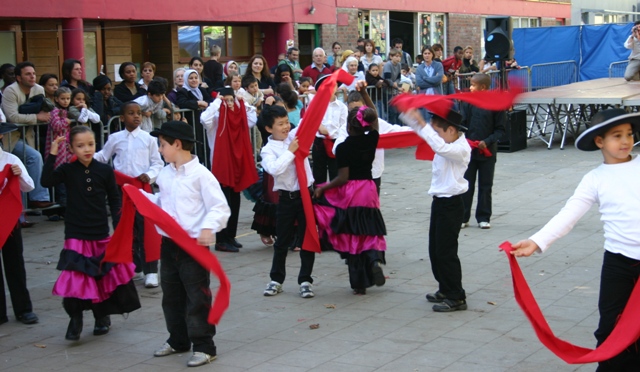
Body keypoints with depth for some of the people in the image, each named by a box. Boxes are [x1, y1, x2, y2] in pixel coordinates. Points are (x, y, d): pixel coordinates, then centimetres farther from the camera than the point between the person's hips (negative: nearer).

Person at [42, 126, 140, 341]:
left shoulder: (105, 171, -1)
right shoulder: (67, 170, -2)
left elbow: (114, 201, 5)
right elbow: (46, 181, -19)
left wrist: (119, 229, 1)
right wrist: (52, 154, -21)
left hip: (101, 234, 1)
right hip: (76, 236, -1)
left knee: (103, 276, 9)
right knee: (75, 278, -10)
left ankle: (102, 317, 28)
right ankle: (75, 319, 5)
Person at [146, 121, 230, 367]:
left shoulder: (200, 174, -14)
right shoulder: (164, 175, 7)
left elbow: (220, 207, -16)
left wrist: (208, 228, -30)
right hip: (168, 243, 7)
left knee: (197, 297, 0)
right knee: (171, 295, 17)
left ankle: (204, 347, 9)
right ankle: (178, 340, 32)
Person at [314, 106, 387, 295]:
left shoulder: (343, 148, -14)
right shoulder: (371, 140, -1)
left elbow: (343, 178, -16)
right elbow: (374, 117, 15)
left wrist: (322, 189, -5)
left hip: (349, 194, -3)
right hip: (368, 192, 4)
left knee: (352, 237, 5)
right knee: (369, 233, 14)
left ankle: (359, 283, 8)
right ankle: (374, 260, -17)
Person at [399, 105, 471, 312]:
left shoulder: (461, 149, -18)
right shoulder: (447, 145, 9)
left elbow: (440, 147, -39)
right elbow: (423, 133, 13)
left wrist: (422, 124, -39)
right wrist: (408, 115, -2)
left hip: (451, 204, -10)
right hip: (440, 201, 10)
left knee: (446, 251, -6)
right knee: (435, 249, 15)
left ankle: (456, 298, 2)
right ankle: (445, 290, 27)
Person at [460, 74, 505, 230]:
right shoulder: (467, 102, 0)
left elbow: (501, 129, -4)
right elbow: (461, 123, 1)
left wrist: (488, 142, -17)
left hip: (487, 152, -2)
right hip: (468, 151, 2)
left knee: (485, 185, 9)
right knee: (466, 184, 7)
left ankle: (484, 217, 19)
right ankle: (462, 217, 15)